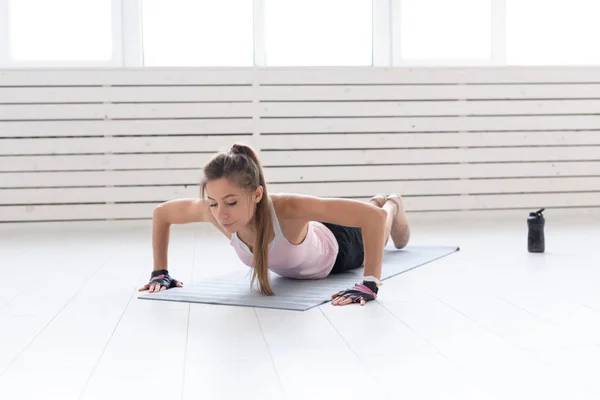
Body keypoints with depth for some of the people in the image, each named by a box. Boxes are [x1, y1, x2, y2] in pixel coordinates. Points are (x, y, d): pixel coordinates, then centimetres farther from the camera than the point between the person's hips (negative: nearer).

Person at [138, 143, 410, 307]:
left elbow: (375, 217, -54)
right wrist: (159, 272, -21)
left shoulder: (286, 208, -53)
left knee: (373, 231, 32)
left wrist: (370, 284, -56)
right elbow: (161, 213, -19)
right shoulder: (215, 210, -40)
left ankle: (392, 204, 66)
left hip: (335, 250, -4)